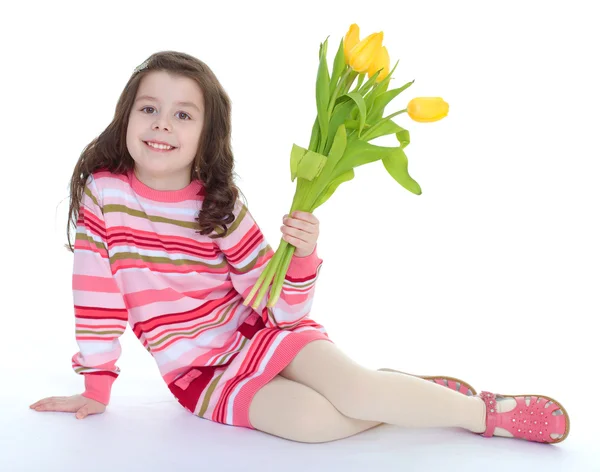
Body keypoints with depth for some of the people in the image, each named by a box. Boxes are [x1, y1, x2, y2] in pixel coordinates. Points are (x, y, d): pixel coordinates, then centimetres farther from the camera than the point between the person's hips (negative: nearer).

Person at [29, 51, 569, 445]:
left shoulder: (220, 206, -10)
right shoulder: (102, 192, -11)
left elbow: (281, 309, -10)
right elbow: (97, 291, -4)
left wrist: (302, 255, -29)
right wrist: (96, 387, -2)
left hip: (260, 332, 1)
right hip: (202, 374, 0)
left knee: (352, 387, -26)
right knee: (315, 419, -28)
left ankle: (482, 411, -4)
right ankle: (393, 396, 0)